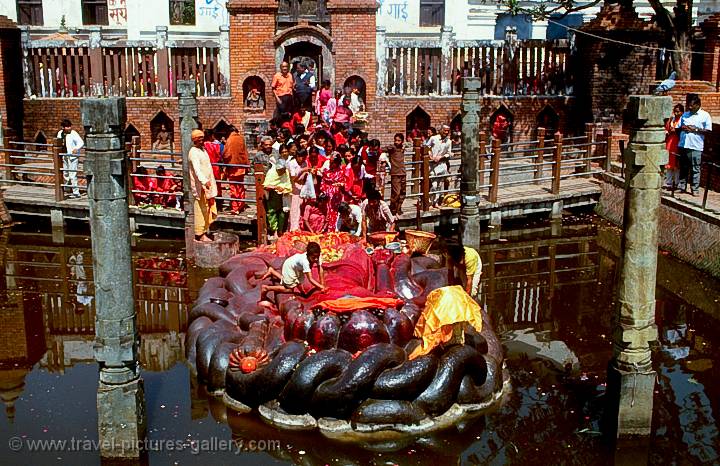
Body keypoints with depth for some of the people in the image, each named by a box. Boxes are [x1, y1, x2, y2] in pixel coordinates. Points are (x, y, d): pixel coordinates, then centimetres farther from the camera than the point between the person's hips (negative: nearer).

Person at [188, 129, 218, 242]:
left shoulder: (203, 150, 16)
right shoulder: (193, 152, -14)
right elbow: (197, 170, -28)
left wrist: (211, 182, 23)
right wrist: (205, 181, -42)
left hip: (208, 184, 9)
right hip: (200, 186, -9)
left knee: (209, 211, 12)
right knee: (201, 211, -6)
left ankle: (204, 232, 21)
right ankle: (199, 234, 0)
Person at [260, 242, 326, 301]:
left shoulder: (317, 256, -26)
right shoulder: (305, 262, -44)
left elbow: (320, 270, -19)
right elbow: (310, 279, -41)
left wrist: (322, 285, -20)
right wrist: (321, 287, -42)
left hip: (297, 267, 8)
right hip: (289, 266, -8)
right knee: (290, 289, -8)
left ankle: (271, 271, 33)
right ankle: (266, 288, 1)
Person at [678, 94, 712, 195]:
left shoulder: (705, 115, 2)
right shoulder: (685, 114, 17)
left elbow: (708, 130, -4)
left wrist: (695, 129, -14)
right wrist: (683, 128, -4)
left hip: (696, 146, -4)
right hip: (683, 145, 4)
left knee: (695, 169, -2)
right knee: (683, 168, 9)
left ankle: (695, 189, 1)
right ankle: (682, 187, 16)